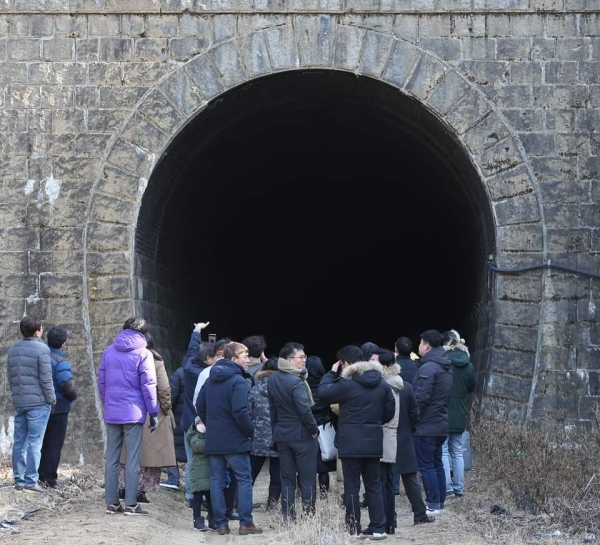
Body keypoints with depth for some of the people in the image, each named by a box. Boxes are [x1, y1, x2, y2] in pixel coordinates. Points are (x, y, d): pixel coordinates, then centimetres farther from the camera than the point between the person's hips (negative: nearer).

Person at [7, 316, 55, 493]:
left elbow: (9, 376, 14)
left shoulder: (13, 349, 11)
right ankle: (31, 480, -7)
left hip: (19, 402, 6)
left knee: (19, 442, 8)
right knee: (34, 442, -5)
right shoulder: (41, 349, -10)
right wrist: (52, 398, -2)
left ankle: (19, 480, 9)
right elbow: (46, 378, -12)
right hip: (38, 402, -6)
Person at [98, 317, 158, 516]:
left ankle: (111, 503, 10)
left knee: (112, 459, 9)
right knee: (133, 460, -1)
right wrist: (153, 413, 0)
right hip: (133, 413, -4)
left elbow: (101, 382, 11)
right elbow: (148, 385, -6)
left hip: (111, 413, 4)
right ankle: (131, 504, -2)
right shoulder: (143, 354, -4)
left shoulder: (108, 352, 9)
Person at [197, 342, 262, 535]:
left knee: (217, 481, 7)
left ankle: (221, 523, 7)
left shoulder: (210, 380, 11)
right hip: (234, 440, -7)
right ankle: (246, 523, 0)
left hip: (213, 440, 7)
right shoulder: (238, 381, -15)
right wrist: (250, 430, -9)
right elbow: (240, 411, -23)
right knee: (244, 480, 2)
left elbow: (200, 406, 14)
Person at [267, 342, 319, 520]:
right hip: (302, 435, -7)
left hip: (282, 435, 7)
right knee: (307, 479, 2)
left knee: (287, 478, 11)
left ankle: (288, 516, 12)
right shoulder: (296, 381, -19)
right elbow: (304, 410, -23)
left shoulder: (273, 380, 6)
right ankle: (309, 515, 4)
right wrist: (314, 429, -9)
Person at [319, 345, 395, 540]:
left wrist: (332, 373, 8)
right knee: (373, 486, 11)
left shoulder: (347, 384, -13)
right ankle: (378, 528, 9)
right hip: (373, 442, 5)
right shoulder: (382, 384, 6)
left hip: (351, 443, -5)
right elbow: (390, 411, 11)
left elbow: (323, 392, -3)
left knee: (352, 487, 1)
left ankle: (353, 529, 3)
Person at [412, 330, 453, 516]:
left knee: (426, 466, -5)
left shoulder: (428, 368, -17)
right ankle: (440, 502, 19)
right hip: (441, 424, 9)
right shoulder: (446, 367, 14)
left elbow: (421, 398, -21)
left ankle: (433, 504, -5)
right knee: (437, 464, 15)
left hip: (425, 426, -9)